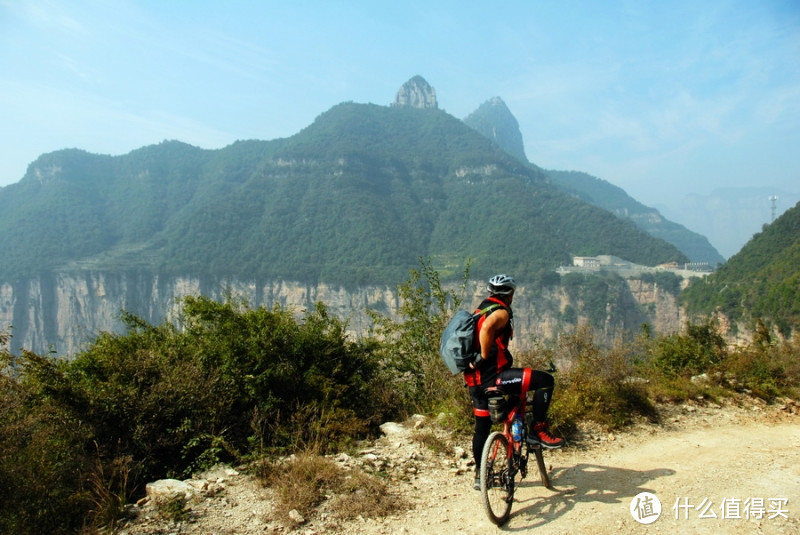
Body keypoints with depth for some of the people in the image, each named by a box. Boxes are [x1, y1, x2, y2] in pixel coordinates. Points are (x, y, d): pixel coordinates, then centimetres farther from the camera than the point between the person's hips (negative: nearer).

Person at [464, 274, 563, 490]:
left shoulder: (480, 309, 18)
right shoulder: (501, 312, -10)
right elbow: (487, 328, -31)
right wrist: (485, 358, -22)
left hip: (475, 380, 10)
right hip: (493, 376, -10)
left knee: (482, 427, 22)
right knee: (545, 380, -8)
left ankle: (479, 474, 33)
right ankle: (538, 431, -1)